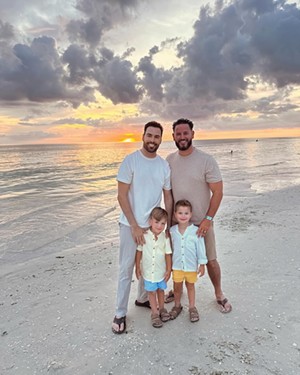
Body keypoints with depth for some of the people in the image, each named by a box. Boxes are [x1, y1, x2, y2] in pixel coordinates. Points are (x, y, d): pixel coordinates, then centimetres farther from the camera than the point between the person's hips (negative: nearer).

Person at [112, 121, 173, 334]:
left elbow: (168, 197, 7)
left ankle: (143, 298, 41)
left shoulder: (164, 165, 2)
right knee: (126, 269, 4)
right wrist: (134, 226, -15)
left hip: (153, 224, 5)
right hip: (131, 225, -4)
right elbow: (122, 196, -12)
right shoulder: (130, 161, -11)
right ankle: (120, 314, 20)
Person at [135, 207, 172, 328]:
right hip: (148, 271, -1)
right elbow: (139, 252, -7)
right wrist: (137, 267, -3)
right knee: (151, 292, 14)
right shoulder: (144, 236, -18)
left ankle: (161, 309, 42)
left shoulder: (165, 238, -15)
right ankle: (154, 313, 30)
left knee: (160, 290, 20)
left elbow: (168, 254, -6)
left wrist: (169, 270, -3)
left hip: (161, 271, 1)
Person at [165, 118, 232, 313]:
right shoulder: (169, 160, 0)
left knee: (210, 260, 8)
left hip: (201, 222, -3)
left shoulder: (206, 160, -12)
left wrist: (208, 219, -16)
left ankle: (219, 294, 32)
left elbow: (218, 191, -11)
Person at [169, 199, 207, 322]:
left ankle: (192, 307, 36)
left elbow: (200, 248, -9)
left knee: (190, 286, 17)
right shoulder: (172, 230, -9)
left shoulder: (196, 231, -17)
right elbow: (171, 247, 2)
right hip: (177, 265, 2)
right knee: (177, 287, 16)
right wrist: (170, 263, 8)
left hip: (191, 265, -2)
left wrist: (202, 264, -6)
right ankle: (177, 306, 38)